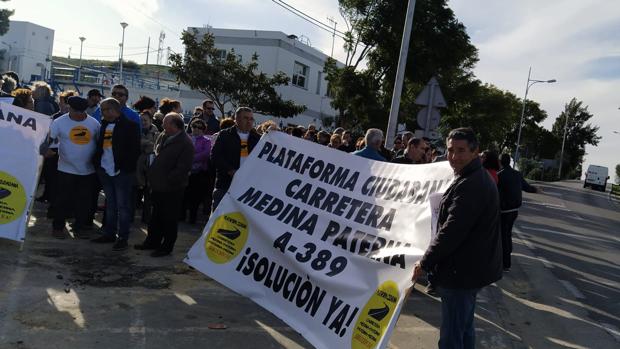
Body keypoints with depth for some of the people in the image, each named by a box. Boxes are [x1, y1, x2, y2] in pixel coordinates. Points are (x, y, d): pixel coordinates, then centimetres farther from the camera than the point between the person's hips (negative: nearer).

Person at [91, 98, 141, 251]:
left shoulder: (129, 125, -8)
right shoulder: (104, 125, 13)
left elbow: (134, 149, -11)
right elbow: (99, 146, 18)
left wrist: (126, 167, -14)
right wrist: (97, 163, 6)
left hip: (122, 172, -7)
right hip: (106, 171, 7)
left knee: (123, 206, 0)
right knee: (110, 205, 16)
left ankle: (122, 238, 7)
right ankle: (109, 234, 25)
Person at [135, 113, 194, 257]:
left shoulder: (185, 144, -18)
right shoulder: (162, 137, 8)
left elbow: (183, 168, -21)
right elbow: (155, 156, 20)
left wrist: (166, 180, -16)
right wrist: (152, 175, 11)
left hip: (172, 189, -8)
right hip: (157, 186, 8)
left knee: (169, 219, 5)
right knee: (156, 216, 21)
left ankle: (166, 247, 19)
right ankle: (152, 241, 36)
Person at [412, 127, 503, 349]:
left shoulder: (470, 185, -23)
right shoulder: (479, 179, 13)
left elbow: (451, 232, -25)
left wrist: (425, 263, -14)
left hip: (462, 272, -11)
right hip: (471, 268, 11)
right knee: (464, 328, 23)